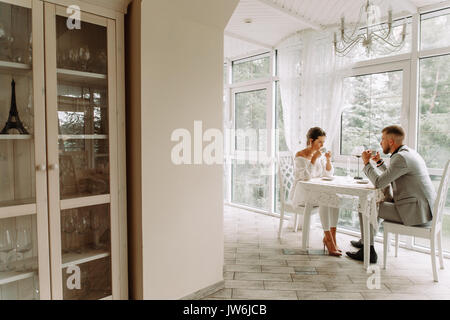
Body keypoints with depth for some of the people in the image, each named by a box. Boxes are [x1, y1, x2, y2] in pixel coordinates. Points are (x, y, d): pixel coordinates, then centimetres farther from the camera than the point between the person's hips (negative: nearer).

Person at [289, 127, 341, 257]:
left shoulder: (320, 155, 11)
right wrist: (314, 159, -22)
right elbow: (306, 176, -21)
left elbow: (329, 174, 8)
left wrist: (328, 160, -7)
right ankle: (328, 239, -24)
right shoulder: (300, 156, -9)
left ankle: (331, 236, -15)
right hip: (300, 194, -6)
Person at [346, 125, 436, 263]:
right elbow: (392, 178, 25)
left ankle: (368, 251, 6)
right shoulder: (409, 153, 13)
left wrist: (367, 162, -10)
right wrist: (379, 162, 18)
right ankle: (366, 240, 34)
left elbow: (379, 183, -21)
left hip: (415, 213, -10)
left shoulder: (401, 157, -20)